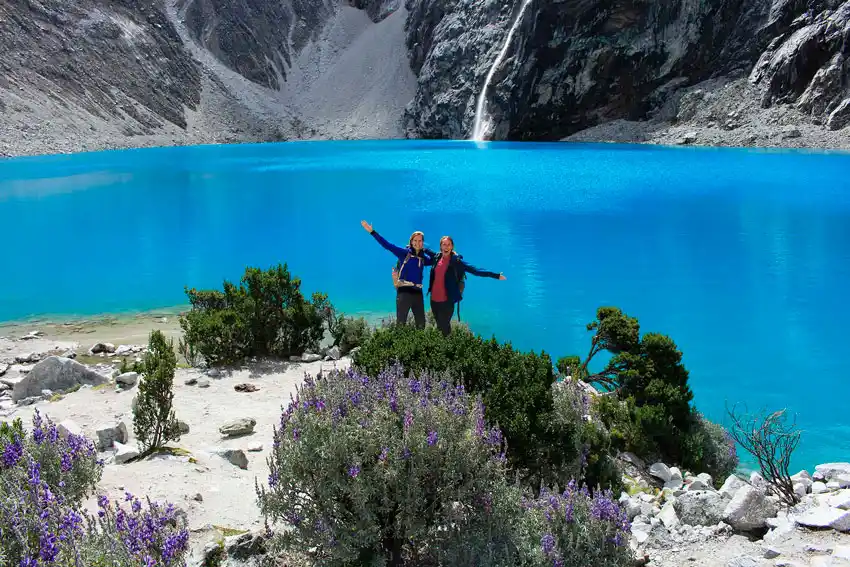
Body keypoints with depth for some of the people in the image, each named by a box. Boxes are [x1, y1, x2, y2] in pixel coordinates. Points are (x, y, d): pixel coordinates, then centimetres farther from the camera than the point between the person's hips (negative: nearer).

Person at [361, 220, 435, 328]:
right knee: (401, 323, -6)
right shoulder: (404, 252, -3)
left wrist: (425, 250, 8)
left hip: (418, 292, 5)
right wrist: (372, 232, -15)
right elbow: (387, 245, -9)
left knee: (421, 324, 10)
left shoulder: (423, 258, 12)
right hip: (404, 291, -5)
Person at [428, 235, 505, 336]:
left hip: (447, 301, -5)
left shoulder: (456, 261, -8)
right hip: (434, 299, 5)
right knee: (439, 326, 14)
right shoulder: (437, 258, 6)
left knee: (444, 327, -4)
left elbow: (474, 270, -11)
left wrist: (496, 275, -16)